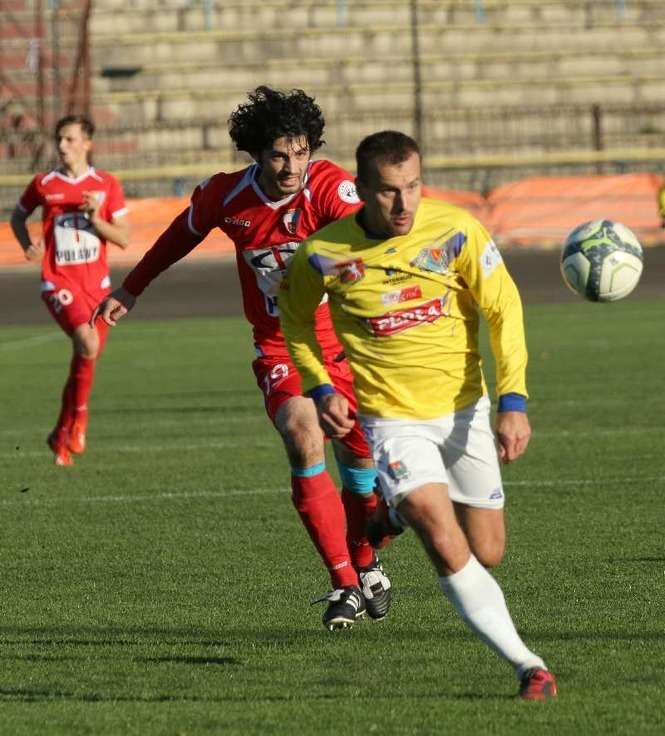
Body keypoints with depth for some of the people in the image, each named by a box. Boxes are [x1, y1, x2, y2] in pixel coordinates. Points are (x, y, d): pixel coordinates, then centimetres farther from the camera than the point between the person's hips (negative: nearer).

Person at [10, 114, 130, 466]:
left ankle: (62, 434, 26)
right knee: (88, 342, -26)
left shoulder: (107, 185, 3)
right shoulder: (43, 184, 2)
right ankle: (79, 415, -9)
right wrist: (29, 246, 1)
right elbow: (18, 217, 20)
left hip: (97, 283, 3)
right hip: (59, 281, -3)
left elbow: (124, 238, 1)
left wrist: (95, 219, -16)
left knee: (85, 357, 8)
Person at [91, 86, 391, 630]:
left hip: (341, 337, -1)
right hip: (278, 346, 1)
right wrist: (130, 290, 22)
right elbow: (182, 235, 11)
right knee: (304, 443, -21)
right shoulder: (224, 196, -11)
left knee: (360, 457, 7)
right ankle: (345, 584, -15)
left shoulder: (331, 187, -21)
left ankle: (365, 563, 36)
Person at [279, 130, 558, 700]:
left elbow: (503, 309, -6)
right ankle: (527, 665, -19)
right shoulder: (323, 254, -13)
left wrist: (513, 402, -13)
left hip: (464, 409, 2)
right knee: (447, 546, -23)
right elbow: (295, 316, 8)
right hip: (392, 420, -2)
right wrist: (319, 388, -2)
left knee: (487, 554, 10)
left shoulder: (457, 231, -13)